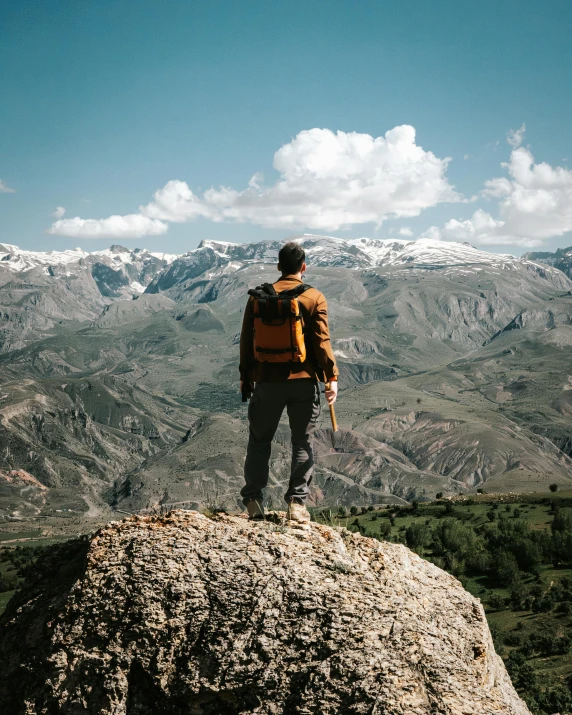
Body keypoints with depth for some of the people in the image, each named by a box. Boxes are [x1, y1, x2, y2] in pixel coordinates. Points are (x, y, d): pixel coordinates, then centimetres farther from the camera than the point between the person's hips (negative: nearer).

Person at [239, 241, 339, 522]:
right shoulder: (314, 298, -1)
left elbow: (247, 340, 6)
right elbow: (322, 340, -7)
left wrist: (246, 378, 14)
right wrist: (331, 376, -4)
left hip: (267, 380, 1)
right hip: (304, 381, -1)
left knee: (260, 439, 14)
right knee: (302, 442, 9)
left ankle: (253, 500, 10)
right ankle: (297, 502, 5)